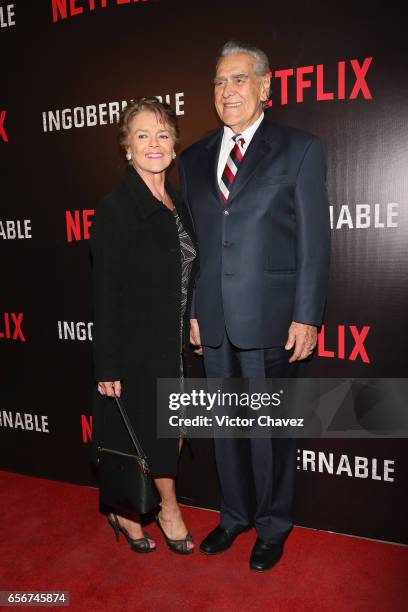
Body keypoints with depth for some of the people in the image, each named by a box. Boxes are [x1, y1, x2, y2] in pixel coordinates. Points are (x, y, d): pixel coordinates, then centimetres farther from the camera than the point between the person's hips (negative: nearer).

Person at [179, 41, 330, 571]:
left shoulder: (300, 149, 1)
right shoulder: (194, 159, 13)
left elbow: (314, 239, -4)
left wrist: (306, 316, -9)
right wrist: (191, 310, 8)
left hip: (270, 318, -4)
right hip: (214, 320, 4)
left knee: (271, 427, 8)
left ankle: (273, 526, 31)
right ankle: (235, 515, 37)